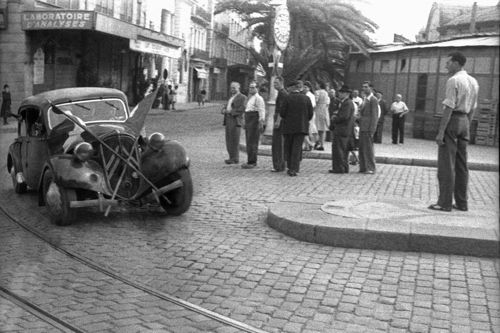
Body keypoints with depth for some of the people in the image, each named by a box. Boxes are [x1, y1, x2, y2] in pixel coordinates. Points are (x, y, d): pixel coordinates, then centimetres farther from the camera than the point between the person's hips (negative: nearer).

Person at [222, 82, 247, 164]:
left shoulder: (242, 97, -2)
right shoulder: (231, 97, 25)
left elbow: (242, 109, -13)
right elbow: (225, 107, 23)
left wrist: (231, 111, -18)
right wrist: (224, 110, 0)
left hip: (235, 121, -8)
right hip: (228, 120, 8)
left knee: (235, 141, -7)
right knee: (229, 140, 6)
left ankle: (235, 159, -3)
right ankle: (232, 157, 12)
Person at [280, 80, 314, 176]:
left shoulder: (288, 98, -9)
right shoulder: (306, 98, -1)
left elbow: (282, 113, -8)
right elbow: (311, 114, 1)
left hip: (288, 126, -1)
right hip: (302, 126, 2)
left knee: (288, 147, 14)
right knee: (297, 148, 3)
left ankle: (290, 167, 18)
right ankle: (294, 169, -3)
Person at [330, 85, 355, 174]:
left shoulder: (347, 103, -15)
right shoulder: (345, 102, 18)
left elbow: (345, 116, -23)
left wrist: (334, 119, -10)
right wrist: (336, 115, 5)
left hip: (342, 130, -10)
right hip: (344, 130, 10)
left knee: (338, 149, -8)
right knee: (343, 150, 14)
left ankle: (339, 168, -6)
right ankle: (344, 168, 20)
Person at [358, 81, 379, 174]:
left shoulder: (373, 100, -9)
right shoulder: (364, 100, 19)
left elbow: (374, 116, -13)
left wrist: (371, 130, -18)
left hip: (368, 128, -9)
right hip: (362, 128, 9)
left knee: (368, 148, -6)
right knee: (361, 148, 9)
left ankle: (370, 168, -1)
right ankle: (363, 167, 14)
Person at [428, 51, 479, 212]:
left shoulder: (453, 80, -14)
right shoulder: (473, 82, 12)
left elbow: (449, 108, -19)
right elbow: (472, 109, 15)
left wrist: (441, 131, -18)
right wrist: (467, 126, 20)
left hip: (452, 119, -8)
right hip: (465, 121, 8)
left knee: (446, 163, -3)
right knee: (461, 164, 12)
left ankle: (445, 203, 0)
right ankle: (462, 203, 17)